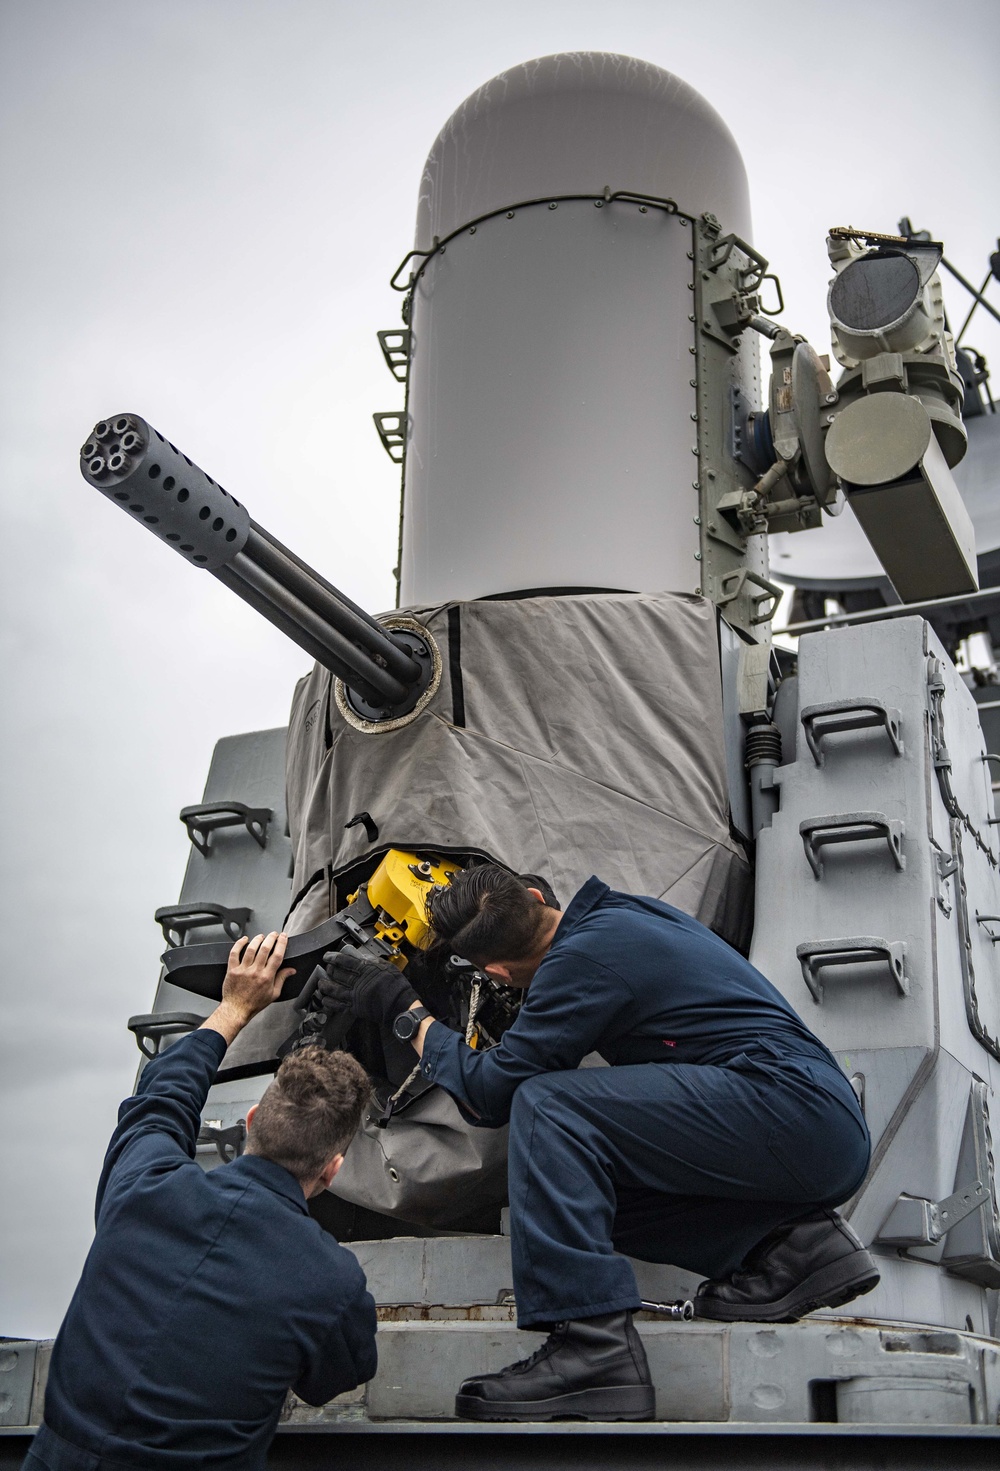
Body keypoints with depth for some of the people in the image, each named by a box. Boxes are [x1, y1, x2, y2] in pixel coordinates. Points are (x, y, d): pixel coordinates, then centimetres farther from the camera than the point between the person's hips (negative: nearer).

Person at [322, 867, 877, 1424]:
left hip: (787, 1102, -10)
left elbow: (489, 1091, -6)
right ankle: (790, 1242, 6)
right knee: (586, 1189, 14)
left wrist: (405, 1011, 7)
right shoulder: (622, 912, 16)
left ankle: (592, 1343, -21)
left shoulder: (585, 956, -11)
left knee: (546, 1106, -15)